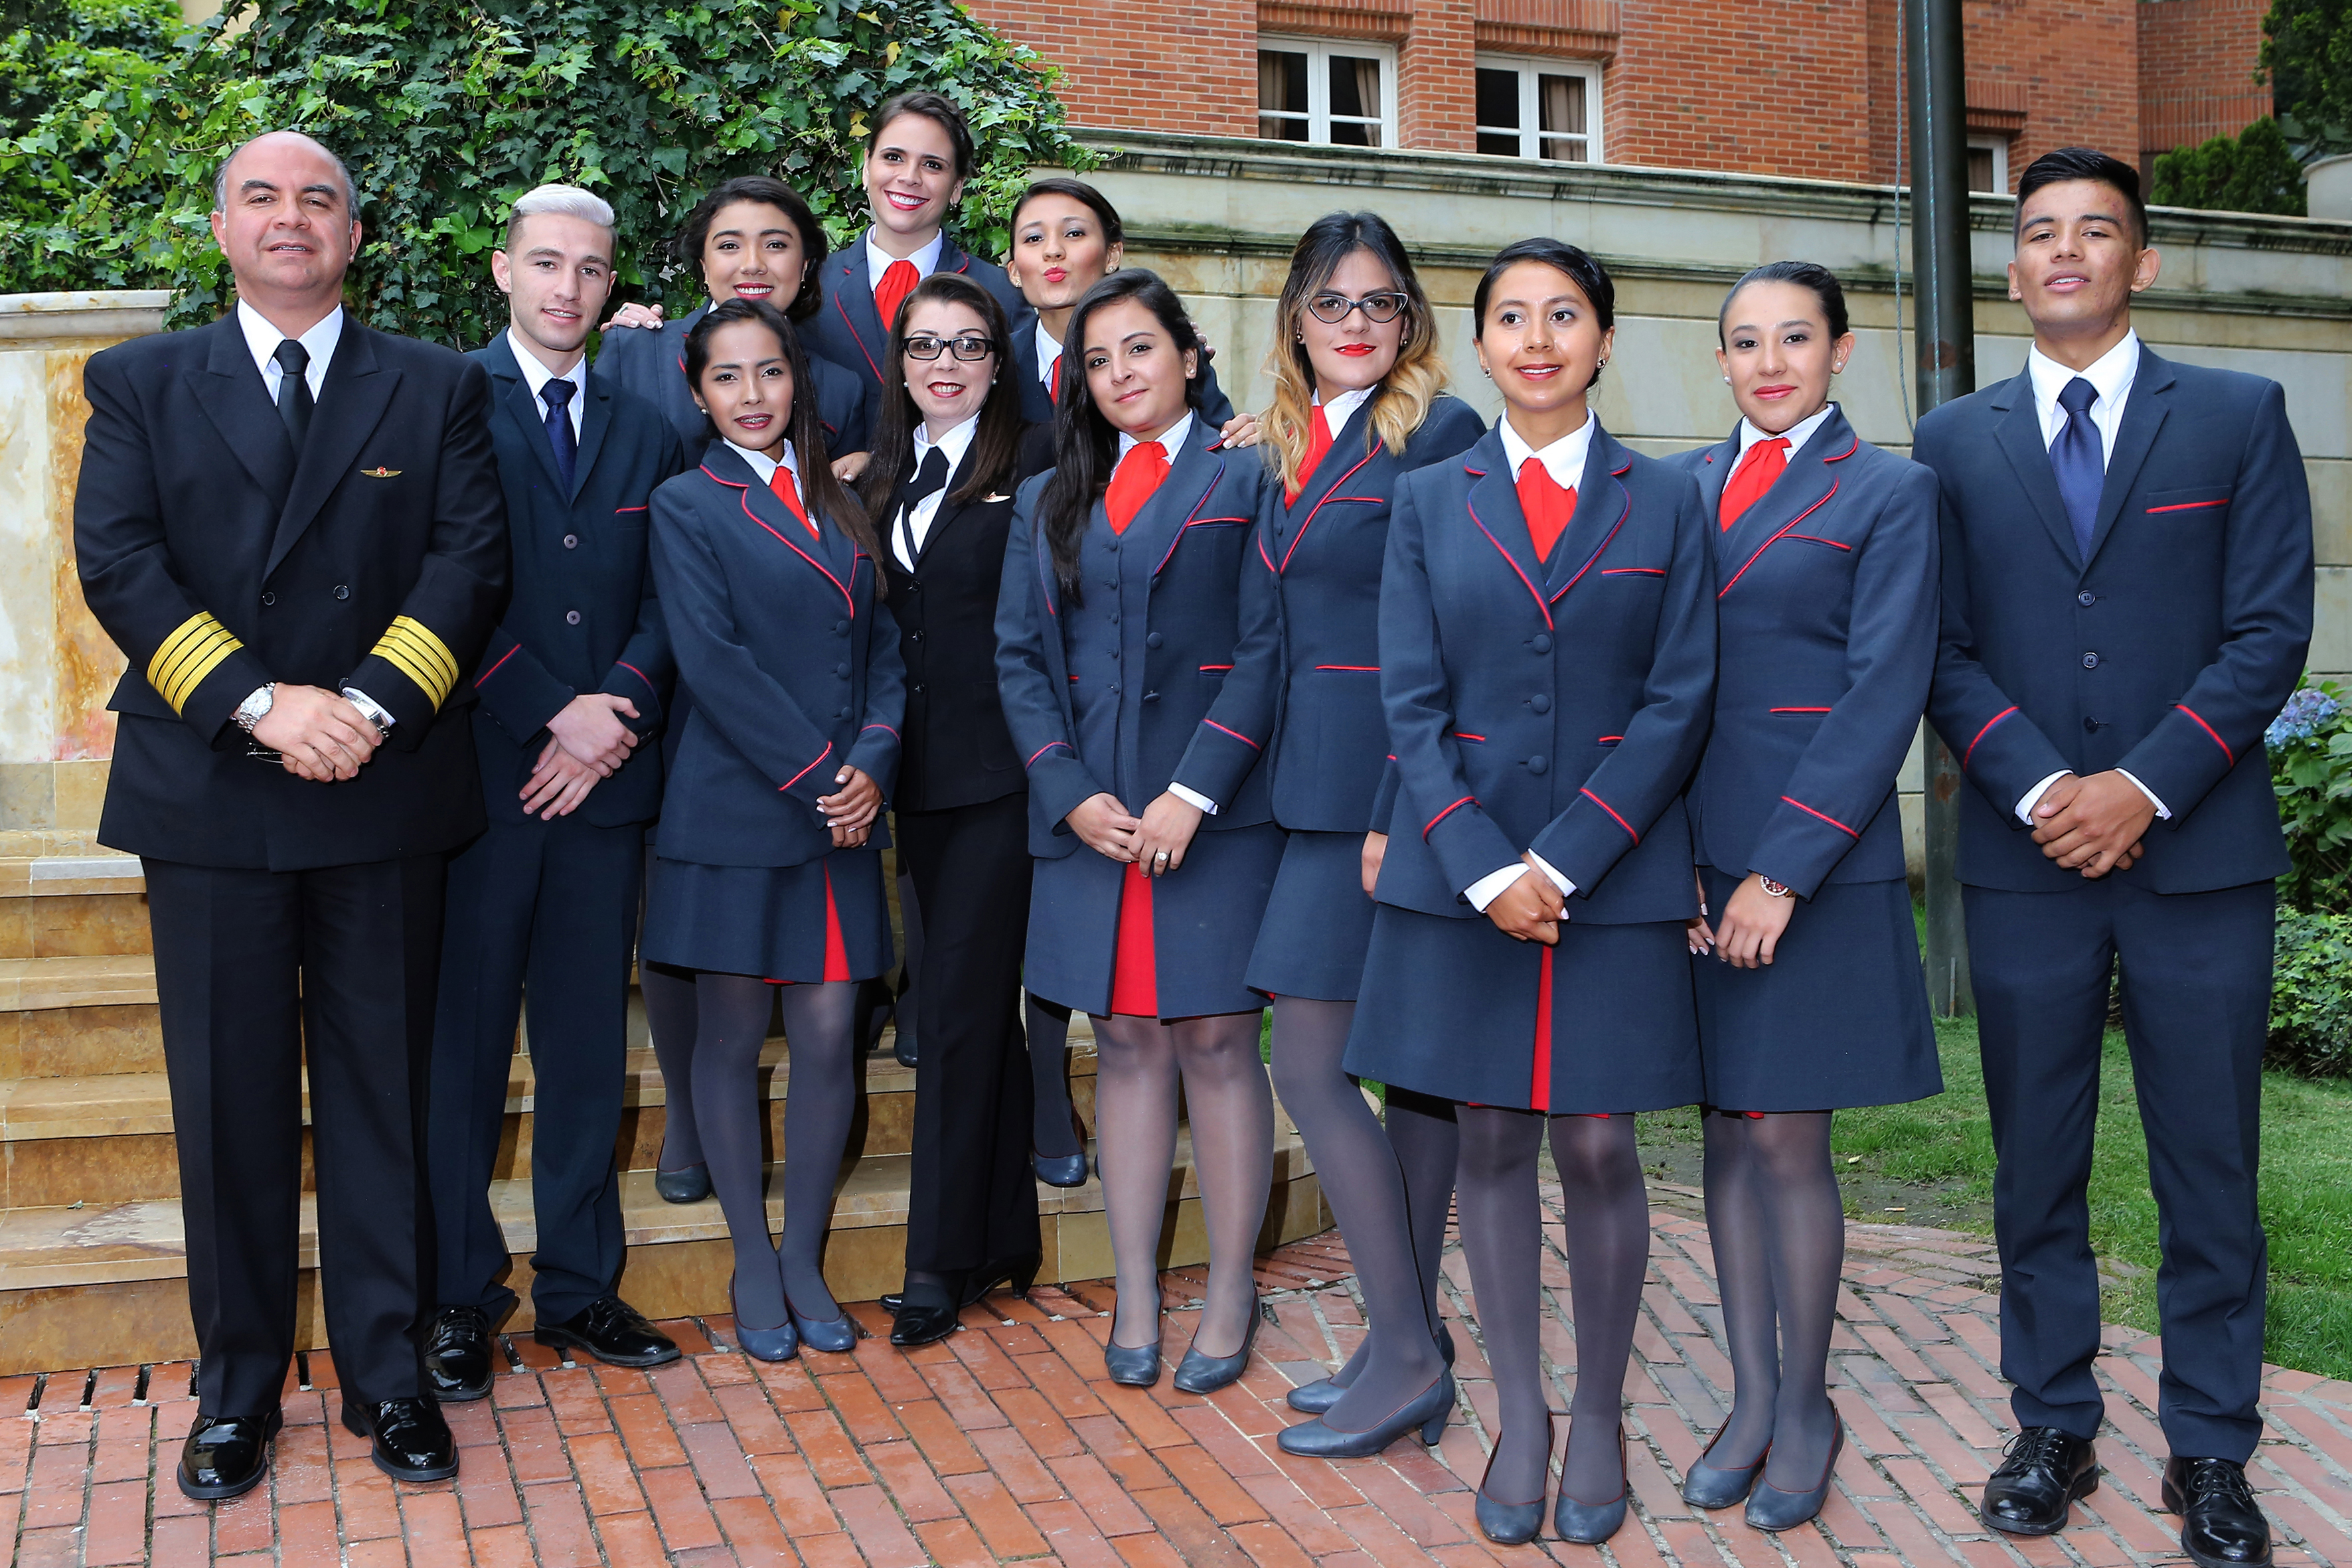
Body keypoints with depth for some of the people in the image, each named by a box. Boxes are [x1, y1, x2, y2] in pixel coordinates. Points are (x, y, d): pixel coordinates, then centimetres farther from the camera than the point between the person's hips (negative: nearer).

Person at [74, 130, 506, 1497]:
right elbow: (118, 564, -2)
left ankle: (390, 1374, 16)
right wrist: (260, 703, -15)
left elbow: (471, 556, -2)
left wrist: (374, 703, -16)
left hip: (386, 790, 0)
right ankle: (239, 1385, 19)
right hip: (208, 795, 0)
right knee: (230, 1101, 7)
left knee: (382, 1091, 6)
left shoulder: (438, 388, 9)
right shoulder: (141, 384, 9)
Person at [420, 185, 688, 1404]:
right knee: (462, 1041, 3)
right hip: (478, 775, -4)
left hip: (604, 780, 4)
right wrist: (550, 716, -14)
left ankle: (579, 1287, 21)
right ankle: (459, 1299, 15)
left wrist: (617, 707, -9)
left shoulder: (647, 432, 14)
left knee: (588, 1045, 9)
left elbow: (666, 600, 8)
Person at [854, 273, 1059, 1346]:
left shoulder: (1032, 462, -3)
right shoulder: (881, 478, 15)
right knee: (976, 1000, 11)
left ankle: (941, 1261, 3)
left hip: (1001, 767, -5)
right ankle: (1005, 1236, 21)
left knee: (963, 997, -4)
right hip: (920, 770, 6)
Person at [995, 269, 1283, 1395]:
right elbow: (1018, 660, 10)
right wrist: (1072, 793, -4)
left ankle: (1230, 1293, 11)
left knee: (1216, 1042, 0)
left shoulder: (1246, 479, 4)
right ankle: (1135, 1297, 14)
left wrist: (1192, 792, -13)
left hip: (1216, 812, -3)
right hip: (1090, 816, 3)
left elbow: (1264, 650, -4)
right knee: (1126, 1044, 6)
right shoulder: (1048, 502, 16)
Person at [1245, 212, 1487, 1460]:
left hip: (1395, 785, -8)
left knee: (1308, 1060, -7)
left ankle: (1406, 1353, 4)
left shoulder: (1440, 434, -9)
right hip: (1327, 790, 8)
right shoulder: (1290, 447, 16)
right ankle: (1409, 1348, 20)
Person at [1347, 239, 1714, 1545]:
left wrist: (1564, 859, -11)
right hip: (1458, 873, 1)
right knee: (1490, 1142, 6)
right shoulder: (1427, 502, 8)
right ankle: (1518, 1414, 19)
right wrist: (1483, 866, -11)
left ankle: (1599, 1415, 18)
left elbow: (1678, 702, -1)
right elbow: (1412, 705, 1)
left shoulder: (1666, 504, 6)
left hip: (1616, 873, -1)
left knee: (1597, 1145, 1)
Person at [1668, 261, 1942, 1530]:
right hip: (1694, 860, 4)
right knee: (1727, 1133, 9)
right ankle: (1751, 1400, 22)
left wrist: (1782, 870, -14)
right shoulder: (1678, 488, 12)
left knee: (1785, 1138, -1)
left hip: (1814, 859, -4)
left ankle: (1805, 1411, 17)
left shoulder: (1888, 493, 0)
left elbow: (1883, 695, -8)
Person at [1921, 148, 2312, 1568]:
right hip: (2026, 856, 1)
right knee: (2038, 1167, 8)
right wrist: (2042, 788, -10)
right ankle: (2055, 1426, 22)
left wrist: (2144, 787, -12)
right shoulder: (1955, 442, 10)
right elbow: (1944, 649, 4)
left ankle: (2212, 1451, 18)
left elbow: (2271, 632, -2)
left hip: (2199, 851, -1)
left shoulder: (2239, 416, 5)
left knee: (2209, 1168, 5)